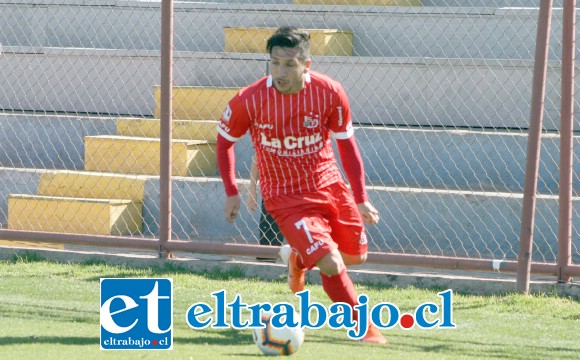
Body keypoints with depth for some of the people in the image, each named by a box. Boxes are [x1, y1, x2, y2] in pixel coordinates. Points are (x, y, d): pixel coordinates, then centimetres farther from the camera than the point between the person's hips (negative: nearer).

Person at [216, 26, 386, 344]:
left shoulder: (330, 93, -15)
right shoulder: (249, 100, -20)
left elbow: (346, 143, -1)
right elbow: (224, 139, -1)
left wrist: (361, 198, -3)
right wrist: (231, 192, -2)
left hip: (330, 185, 4)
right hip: (286, 198, -4)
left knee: (356, 255, 16)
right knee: (331, 263, -19)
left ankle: (300, 257, 45)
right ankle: (364, 328, 2)